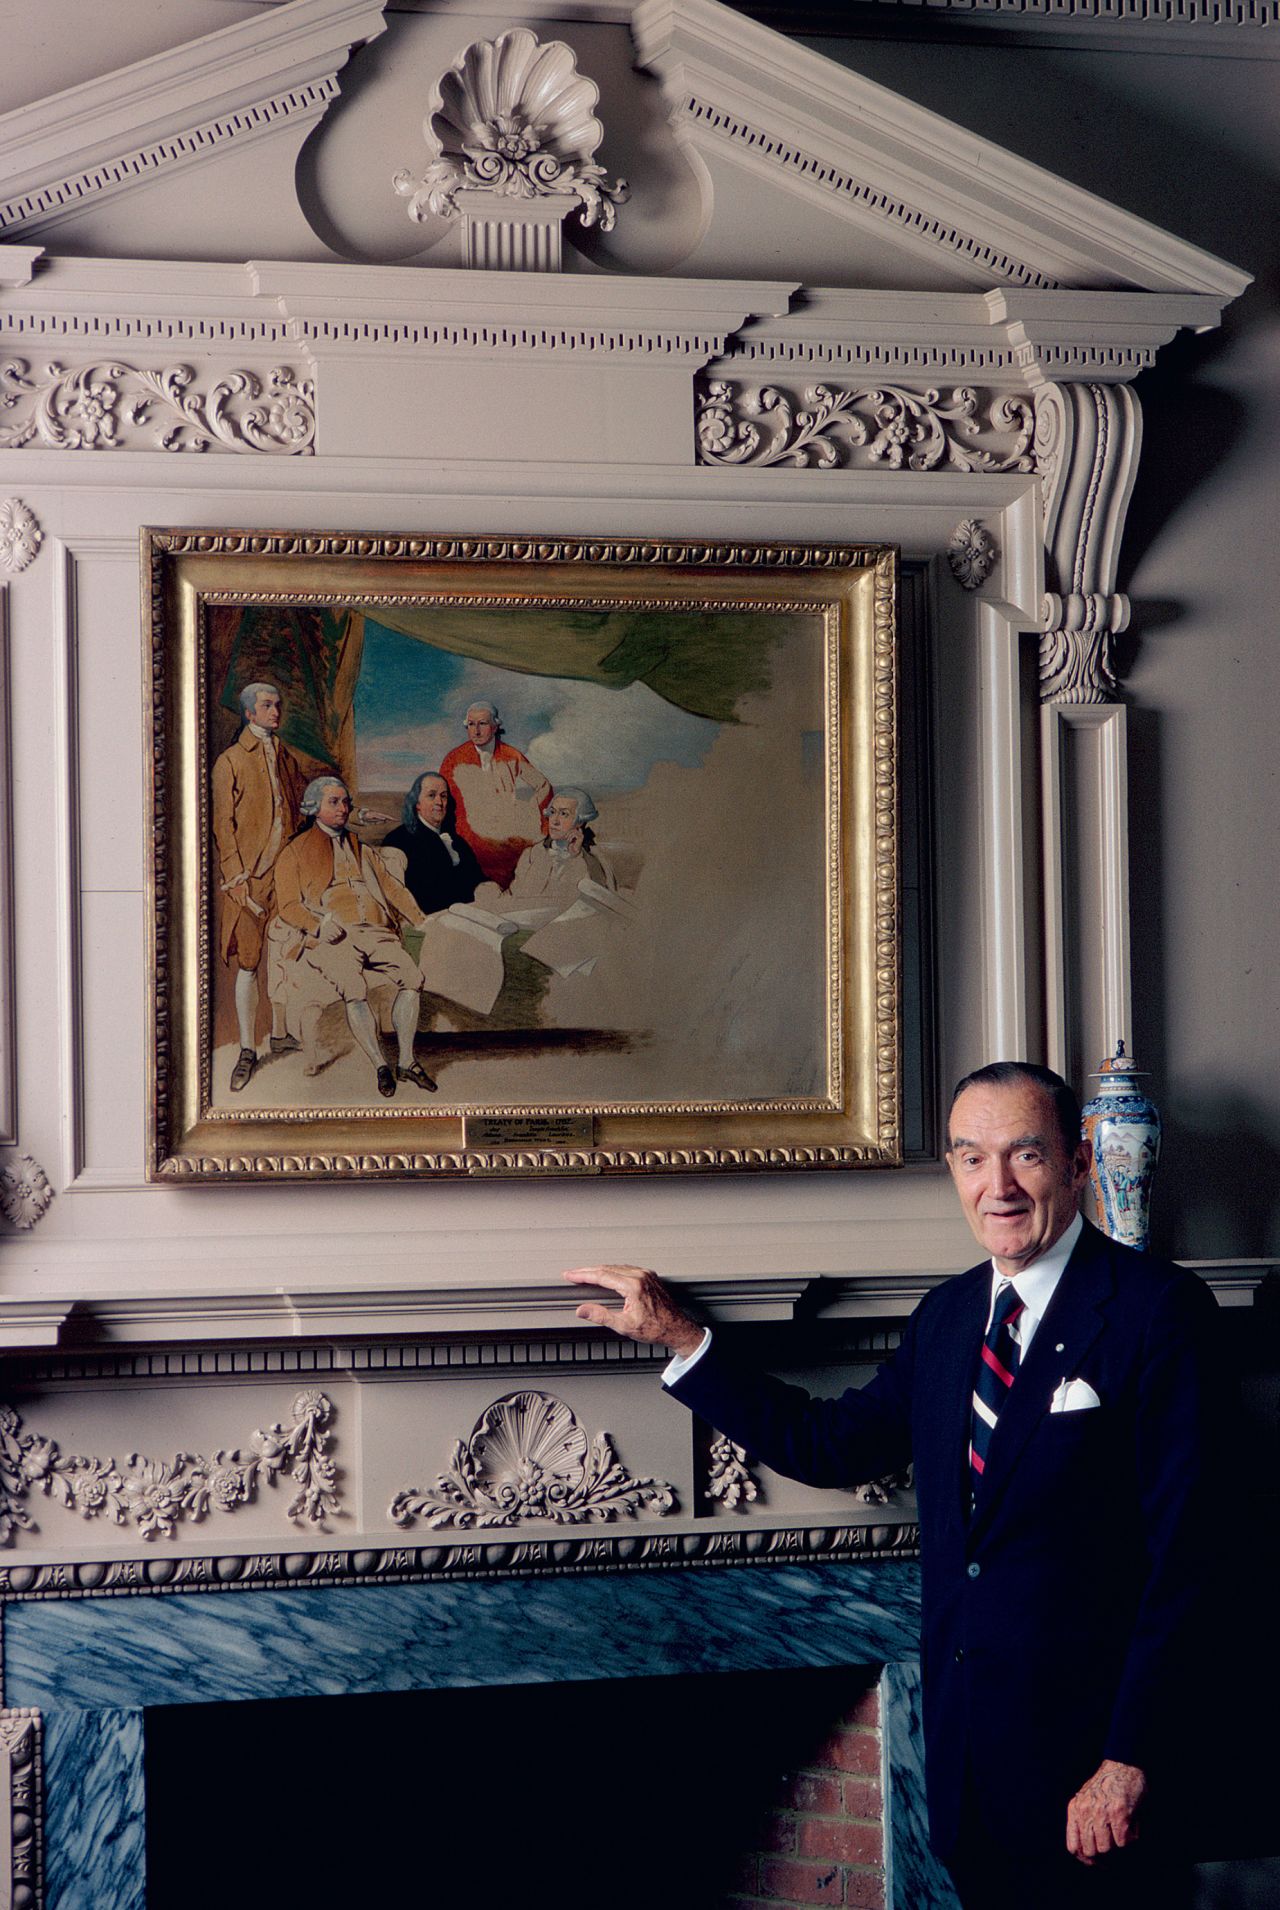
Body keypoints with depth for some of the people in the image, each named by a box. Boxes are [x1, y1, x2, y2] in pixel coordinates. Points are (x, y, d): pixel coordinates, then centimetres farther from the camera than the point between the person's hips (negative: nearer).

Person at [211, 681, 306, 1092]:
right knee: (247, 962, -4)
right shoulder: (230, 761, -2)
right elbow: (223, 825, -6)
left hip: (285, 872, 5)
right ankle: (247, 1050, -2)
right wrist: (237, 878, -13)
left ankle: (280, 1035, 23)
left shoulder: (286, 759, 14)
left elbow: (303, 810, 18)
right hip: (249, 875, -5)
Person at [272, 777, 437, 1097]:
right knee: (354, 987, -32)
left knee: (411, 977, -23)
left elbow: (392, 887, 27)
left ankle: (406, 1061, -18)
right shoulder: (295, 853, 16)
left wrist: (420, 920, 11)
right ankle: (381, 1066, -27)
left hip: (374, 931, 4)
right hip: (331, 937, -4)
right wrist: (320, 925, -13)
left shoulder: (362, 851, 32)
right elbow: (288, 906, 7)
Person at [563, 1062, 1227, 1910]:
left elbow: (1181, 1552, -14)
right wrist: (680, 1336, 9)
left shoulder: (1160, 1309, -11)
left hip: (1089, 1745, -6)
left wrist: (1129, 1757, -16)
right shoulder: (950, 1313, 10)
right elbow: (833, 1443, 14)